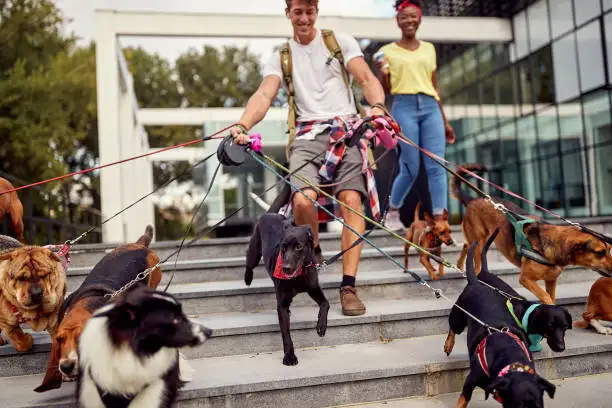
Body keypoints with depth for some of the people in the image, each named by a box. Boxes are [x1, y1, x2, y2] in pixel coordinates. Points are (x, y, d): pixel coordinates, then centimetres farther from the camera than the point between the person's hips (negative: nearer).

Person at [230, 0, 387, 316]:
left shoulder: (340, 41, 14)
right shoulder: (281, 56, 15)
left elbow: (367, 79, 3)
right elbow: (264, 94, -1)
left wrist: (377, 106, -21)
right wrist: (242, 126, -22)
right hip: (308, 135, 1)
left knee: (351, 200, -19)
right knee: (302, 200, -24)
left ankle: (348, 287, -13)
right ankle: (312, 252, 9)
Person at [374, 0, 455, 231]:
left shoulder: (429, 48, 18)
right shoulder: (388, 51, 8)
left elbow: (434, 86, 20)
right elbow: (385, 89, 7)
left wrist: (444, 121, 19)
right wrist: (381, 72, -14)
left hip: (431, 108, 4)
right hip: (404, 108, -3)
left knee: (436, 166, -8)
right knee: (411, 169, -4)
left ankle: (439, 219, -7)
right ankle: (392, 212, 19)